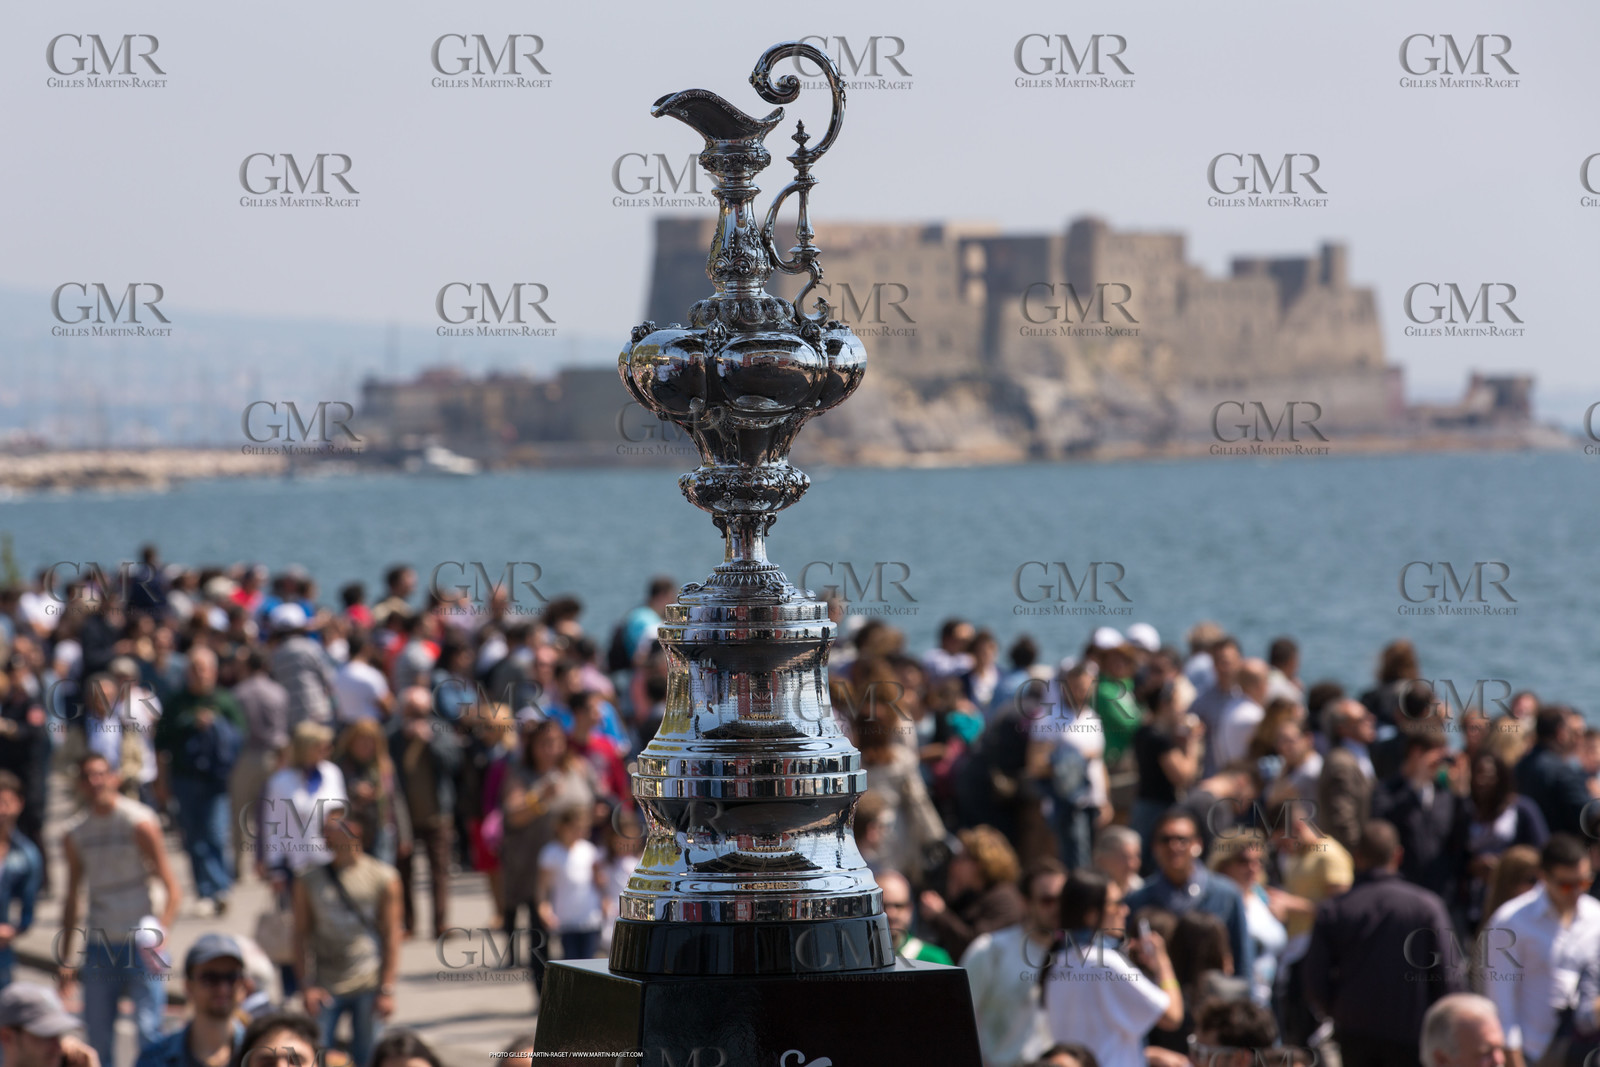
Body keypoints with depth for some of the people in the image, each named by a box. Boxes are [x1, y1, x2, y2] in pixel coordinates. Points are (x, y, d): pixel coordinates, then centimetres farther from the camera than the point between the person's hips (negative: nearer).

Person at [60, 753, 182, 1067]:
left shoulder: (140, 823, -5)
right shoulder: (75, 835, 9)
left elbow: (173, 891, -7)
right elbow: (72, 898, 17)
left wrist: (160, 932, -23)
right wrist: (65, 959, 13)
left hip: (139, 944, -4)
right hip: (98, 945, 4)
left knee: (148, 1029, -10)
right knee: (97, 1032, 3)